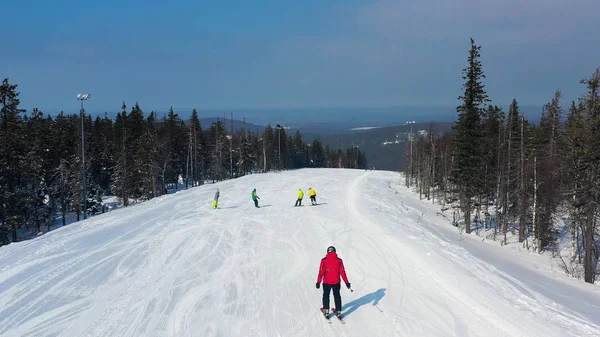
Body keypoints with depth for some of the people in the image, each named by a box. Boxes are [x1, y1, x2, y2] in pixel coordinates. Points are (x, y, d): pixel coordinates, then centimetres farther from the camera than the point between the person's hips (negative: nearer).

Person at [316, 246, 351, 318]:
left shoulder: (324, 260, -10)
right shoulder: (339, 261, -7)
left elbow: (321, 272, -11)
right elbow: (342, 272, -5)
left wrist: (318, 282, -7)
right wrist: (346, 282, 0)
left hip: (326, 282, -1)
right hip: (336, 282, 1)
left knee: (326, 295, 17)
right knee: (337, 296, 16)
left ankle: (326, 310, 13)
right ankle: (338, 311, 15)